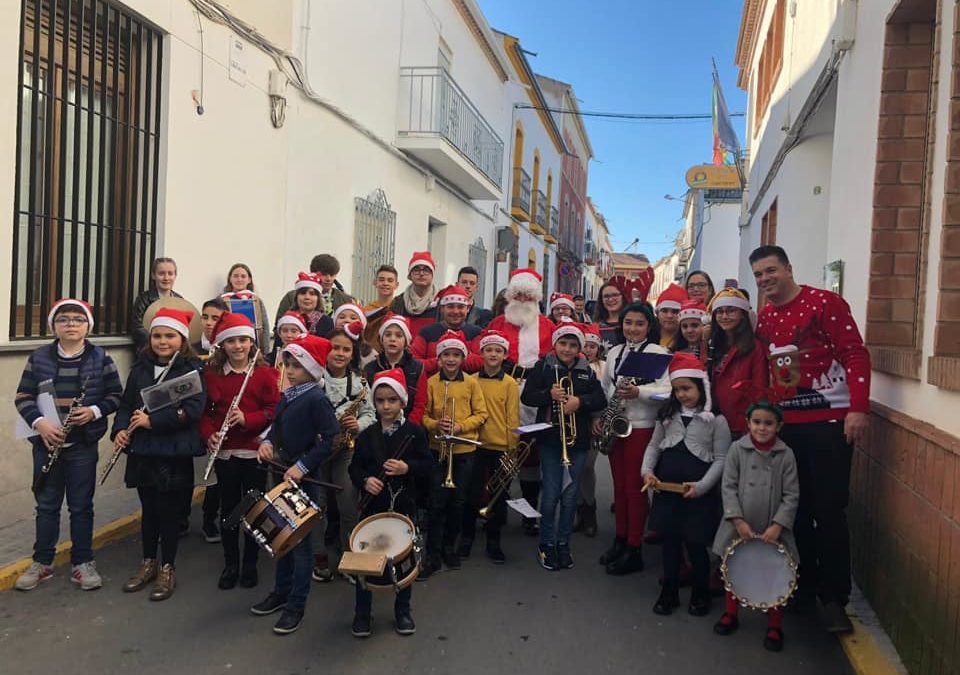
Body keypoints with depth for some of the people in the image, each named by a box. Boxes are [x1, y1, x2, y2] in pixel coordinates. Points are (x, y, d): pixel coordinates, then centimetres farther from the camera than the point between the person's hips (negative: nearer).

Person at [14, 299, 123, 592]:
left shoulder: (101, 358, -3)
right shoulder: (38, 357, 0)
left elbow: (116, 395, 0)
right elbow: (23, 397, 1)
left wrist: (94, 411, -17)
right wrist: (39, 422, -15)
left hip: (83, 444, -1)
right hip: (46, 442, 2)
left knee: (81, 505, 8)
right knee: (46, 504, 13)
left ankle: (82, 563, 20)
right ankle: (42, 563, 26)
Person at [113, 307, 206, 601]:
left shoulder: (193, 369, -9)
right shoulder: (140, 368, 8)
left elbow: (193, 409, -19)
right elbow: (127, 403, 11)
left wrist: (152, 420, -19)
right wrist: (121, 429, -7)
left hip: (176, 452, -5)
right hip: (143, 451, 5)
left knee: (170, 511, 6)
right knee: (148, 508, 16)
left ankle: (168, 569, 21)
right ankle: (148, 563, 32)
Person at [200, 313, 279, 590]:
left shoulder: (265, 373, -5)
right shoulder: (211, 373, 2)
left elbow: (274, 410, -9)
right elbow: (204, 410, 3)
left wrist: (246, 419, -23)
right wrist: (209, 435, -14)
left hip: (255, 451, -1)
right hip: (223, 452, 2)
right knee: (228, 508, 12)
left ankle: (250, 565, 24)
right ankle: (230, 565, 26)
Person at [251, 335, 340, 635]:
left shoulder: (317, 399, -17)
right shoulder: (286, 396, 7)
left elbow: (329, 438, -21)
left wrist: (302, 466, -25)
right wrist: (267, 442, -2)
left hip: (305, 478, -8)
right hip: (282, 474, 8)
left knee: (301, 540, 3)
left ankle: (296, 606, 14)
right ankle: (281, 592, 35)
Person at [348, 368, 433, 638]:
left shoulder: (414, 431, -5)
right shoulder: (366, 435, 1)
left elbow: (427, 464, -4)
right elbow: (355, 467, 4)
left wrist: (407, 468, -22)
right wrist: (365, 481, -15)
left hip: (404, 505, -1)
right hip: (373, 504, 1)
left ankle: (402, 611, 29)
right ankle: (363, 613, 23)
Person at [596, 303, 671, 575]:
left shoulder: (658, 352, -7)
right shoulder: (614, 352, 11)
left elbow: (667, 391, -15)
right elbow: (605, 389, 15)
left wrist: (638, 392, -29)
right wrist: (598, 416, 3)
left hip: (642, 428, -5)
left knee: (635, 487, 0)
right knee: (619, 485, 13)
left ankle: (634, 550, 9)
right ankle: (620, 539, 25)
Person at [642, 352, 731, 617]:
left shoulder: (716, 419, -6)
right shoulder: (668, 414, 8)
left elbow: (721, 458, -7)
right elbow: (654, 446, 13)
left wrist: (701, 486, -17)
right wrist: (647, 470, -4)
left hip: (697, 490, -4)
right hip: (666, 485, 4)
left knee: (695, 542, 2)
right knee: (669, 538, 11)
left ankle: (700, 593, 24)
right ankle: (669, 592, 25)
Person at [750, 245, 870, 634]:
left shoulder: (824, 302, -7)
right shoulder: (764, 318, 12)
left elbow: (856, 354, -12)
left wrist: (858, 408, -19)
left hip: (829, 421, -6)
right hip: (783, 424, 6)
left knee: (829, 510, -3)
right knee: (795, 508, 13)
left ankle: (834, 598, 9)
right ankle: (805, 583, 28)